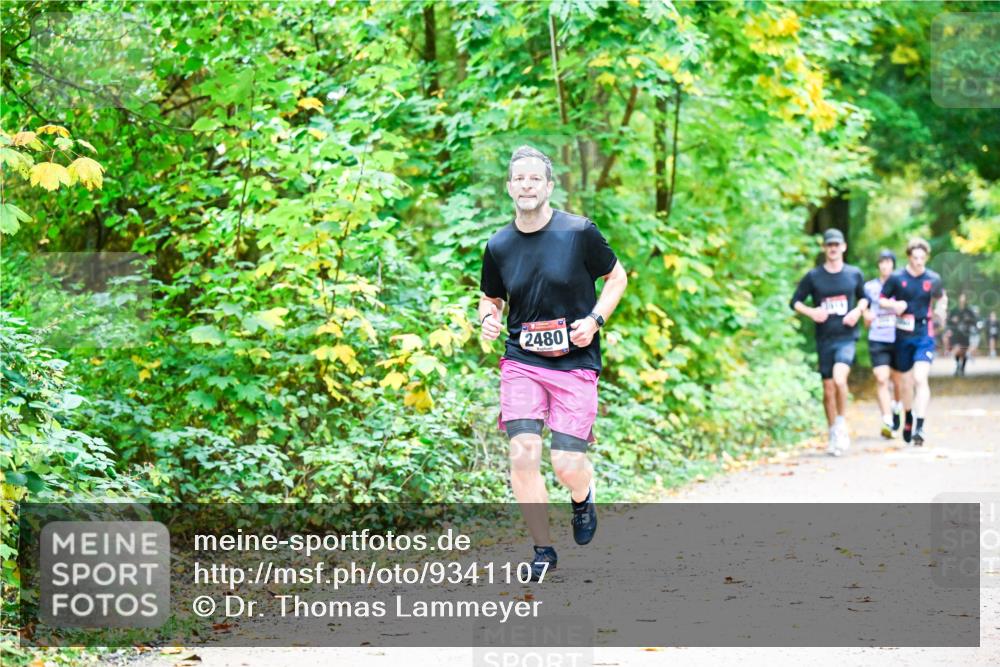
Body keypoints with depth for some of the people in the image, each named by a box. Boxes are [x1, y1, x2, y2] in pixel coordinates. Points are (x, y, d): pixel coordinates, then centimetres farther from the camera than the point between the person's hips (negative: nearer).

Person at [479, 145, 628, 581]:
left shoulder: (580, 232, -6)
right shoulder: (498, 246, 3)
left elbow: (617, 276, 7)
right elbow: (490, 297, 18)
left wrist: (594, 319, -8)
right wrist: (487, 318, -5)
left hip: (576, 363, -2)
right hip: (521, 362, 2)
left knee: (567, 466, -7)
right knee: (523, 455, -12)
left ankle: (583, 496, 32)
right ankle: (543, 550, 5)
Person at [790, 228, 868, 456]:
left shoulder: (854, 274, 4)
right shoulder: (813, 276, 2)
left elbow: (864, 298, 19)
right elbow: (795, 302, 7)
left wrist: (858, 310, -1)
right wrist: (811, 312, -11)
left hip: (846, 337, -1)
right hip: (824, 340, 2)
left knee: (839, 379, -25)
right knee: (828, 389, 5)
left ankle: (842, 423, -5)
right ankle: (834, 436, 19)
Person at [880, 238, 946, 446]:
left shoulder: (933, 279, 0)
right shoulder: (896, 278, -3)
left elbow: (941, 297, 19)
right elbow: (880, 299, 4)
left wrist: (942, 306, -2)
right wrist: (894, 305, -16)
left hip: (924, 335, -1)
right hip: (903, 335, 1)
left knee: (920, 378, -17)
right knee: (907, 382, 11)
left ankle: (920, 426, -21)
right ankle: (908, 419, 36)